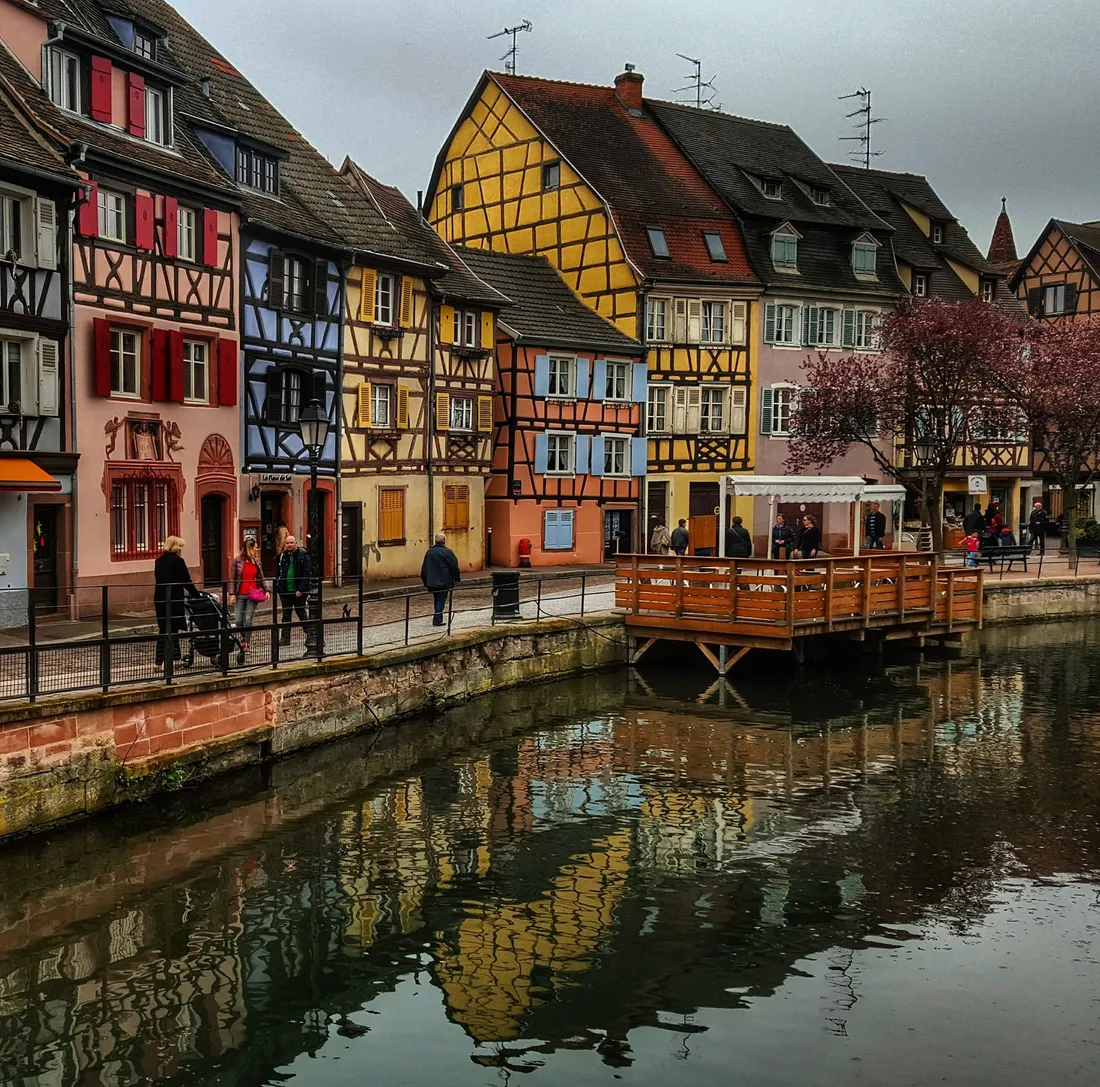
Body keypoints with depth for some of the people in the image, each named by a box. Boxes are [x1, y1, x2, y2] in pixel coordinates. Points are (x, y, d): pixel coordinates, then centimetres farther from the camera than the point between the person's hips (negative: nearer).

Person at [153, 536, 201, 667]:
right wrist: (196, 594, 4)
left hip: (159, 598, 7)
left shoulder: (159, 561, 12)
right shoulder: (177, 561, -10)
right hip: (173, 599, -7)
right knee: (172, 629, -1)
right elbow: (187, 581, -9)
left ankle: (160, 662, 12)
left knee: (164, 629, 12)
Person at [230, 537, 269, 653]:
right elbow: (232, 579, -2)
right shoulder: (237, 561, -3)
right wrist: (232, 594, -8)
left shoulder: (256, 561, 8)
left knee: (248, 621, -2)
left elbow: (261, 578, 14)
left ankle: (247, 644, 6)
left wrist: (266, 590, 4)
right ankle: (243, 639, 27)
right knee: (238, 621, 3)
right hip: (240, 595, -2)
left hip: (253, 595, 2)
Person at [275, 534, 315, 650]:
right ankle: (285, 637, 17)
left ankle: (311, 636, 4)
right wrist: (278, 587, 5)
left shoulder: (303, 556, -7)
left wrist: (301, 589, -19)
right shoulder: (282, 556, 10)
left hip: (299, 592, -5)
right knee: (286, 614, 10)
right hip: (285, 591, 5)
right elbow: (279, 573, 17)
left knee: (302, 613, -2)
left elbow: (307, 574, -13)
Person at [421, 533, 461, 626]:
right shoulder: (447, 552, -11)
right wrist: (457, 578, 5)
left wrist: (426, 582, 18)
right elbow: (454, 566, -9)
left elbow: (424, 568, 11)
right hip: (444, 582, -5)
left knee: (437, 600, 16)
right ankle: (437, 620, -9)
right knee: (441, 600, -2)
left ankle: (438, 619, 21)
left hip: (432, 582, 5)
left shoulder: (429, 552, 7)